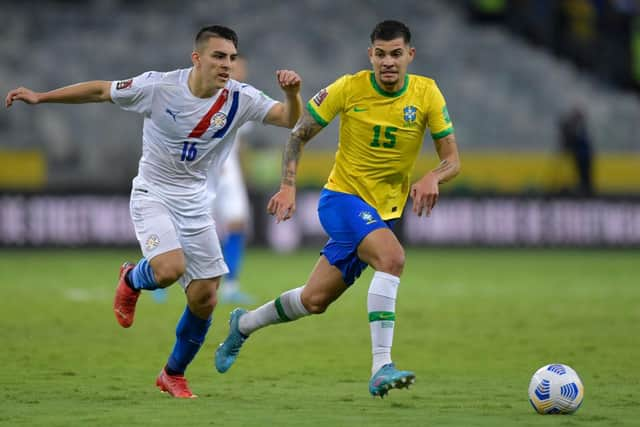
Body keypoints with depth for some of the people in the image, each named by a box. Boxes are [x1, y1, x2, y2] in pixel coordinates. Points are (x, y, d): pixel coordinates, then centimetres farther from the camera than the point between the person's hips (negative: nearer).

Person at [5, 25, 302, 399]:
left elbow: (291, 120, -14)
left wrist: (292, 93, -36)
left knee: (205, 300, 0)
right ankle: (132, 280, 10)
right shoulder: (159, 87, -18)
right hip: (153, 194, -4)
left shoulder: (240, 99, -12)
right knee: (170, 269, -29)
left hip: (195, 201, 4)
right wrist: (41, 97, -4)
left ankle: (174, 374, 24)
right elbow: (100, 91, -6)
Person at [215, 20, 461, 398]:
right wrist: (288, 187, -14)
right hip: (342, 197, -4)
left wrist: (433, 178, -28)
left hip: (383, 210, 4)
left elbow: (453, 160, -5)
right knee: (392, 256, -32)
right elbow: (299, 135, -1)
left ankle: (243, 324, 37)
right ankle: (381, 369, -35)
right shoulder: (348, 89, -12)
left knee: (314, 301, 9)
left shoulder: (426, 93, -6)